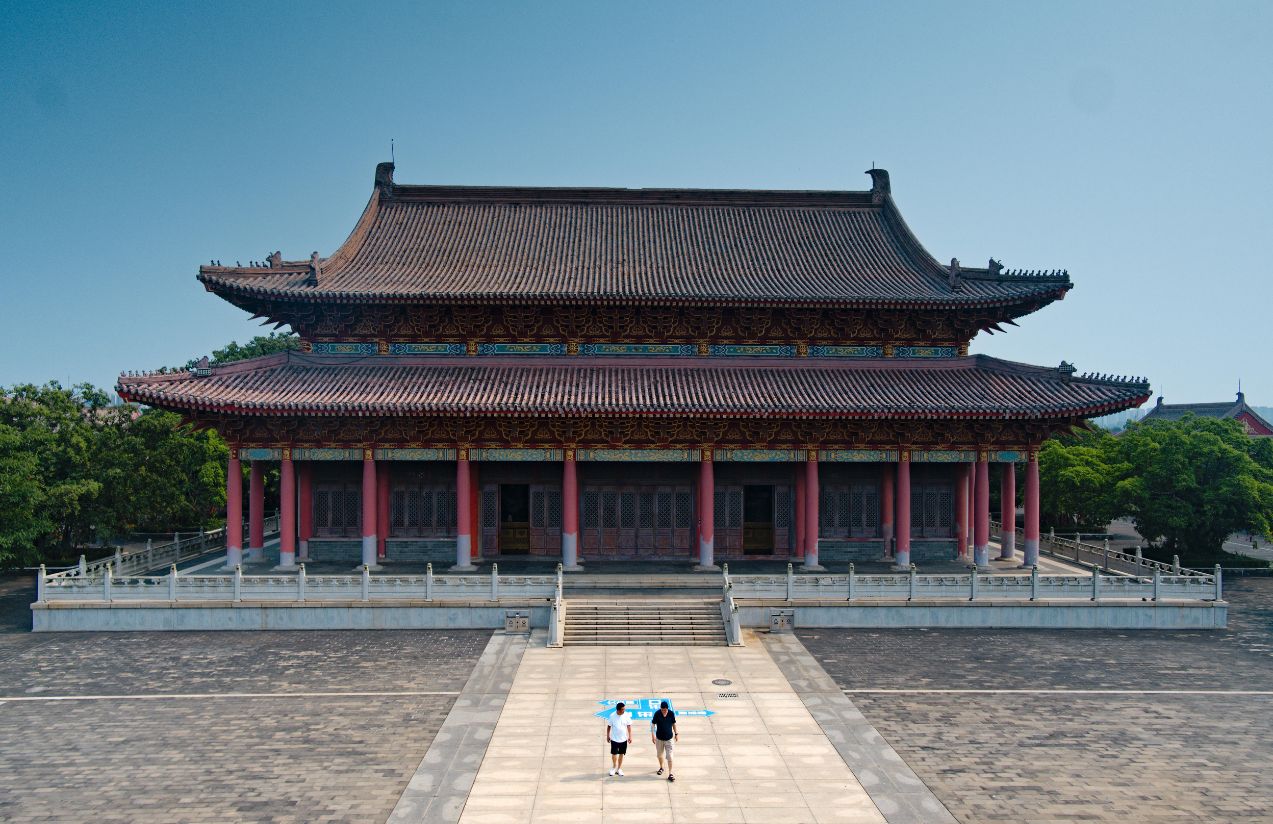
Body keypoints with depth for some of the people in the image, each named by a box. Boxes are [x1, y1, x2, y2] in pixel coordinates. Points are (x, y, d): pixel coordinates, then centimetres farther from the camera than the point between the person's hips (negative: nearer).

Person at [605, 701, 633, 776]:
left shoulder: (626, 715, -9)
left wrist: (630, 736, -2)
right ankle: (614, 767, 28)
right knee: (614, 753, 5)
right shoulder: (612, 716, -14)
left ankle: (619, 769, 25)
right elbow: (609, 726, -2)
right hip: (614, 739, -2)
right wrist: (608, 736, 2)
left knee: (621, 754, 11)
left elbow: (629, 726, 0)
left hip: (623, 739, 2)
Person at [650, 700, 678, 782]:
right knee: (659, 754, 18)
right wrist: (653, 735, -16)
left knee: (669, 756, -6)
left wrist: (676, 734, 7)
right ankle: (661, 768, 43)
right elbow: (653, 724, -8)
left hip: (669, 738, -1)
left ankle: (670, 774, 0)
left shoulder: (671, 713, -12)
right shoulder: (657, 714, -15)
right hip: (659, 738, 1)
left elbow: (674, 723, 2)